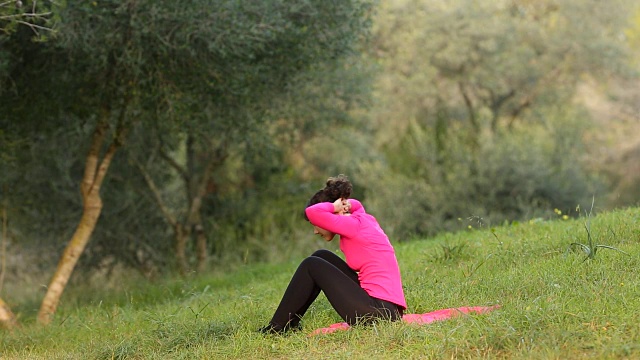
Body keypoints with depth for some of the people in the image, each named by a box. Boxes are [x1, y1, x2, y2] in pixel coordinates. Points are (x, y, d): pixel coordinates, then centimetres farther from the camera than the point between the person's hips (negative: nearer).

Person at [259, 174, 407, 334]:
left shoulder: (353, 225, -11)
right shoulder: (361, 217, 16)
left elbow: (312, 212, -25)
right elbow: (355, 205, 41)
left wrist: (335, 206, -4)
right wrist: (346, 204, 17)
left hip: (378, 310, -10)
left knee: (311, 266, -2)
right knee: (321, 256, 18)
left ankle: (277, 328, 5)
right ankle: (290, 322, 19)